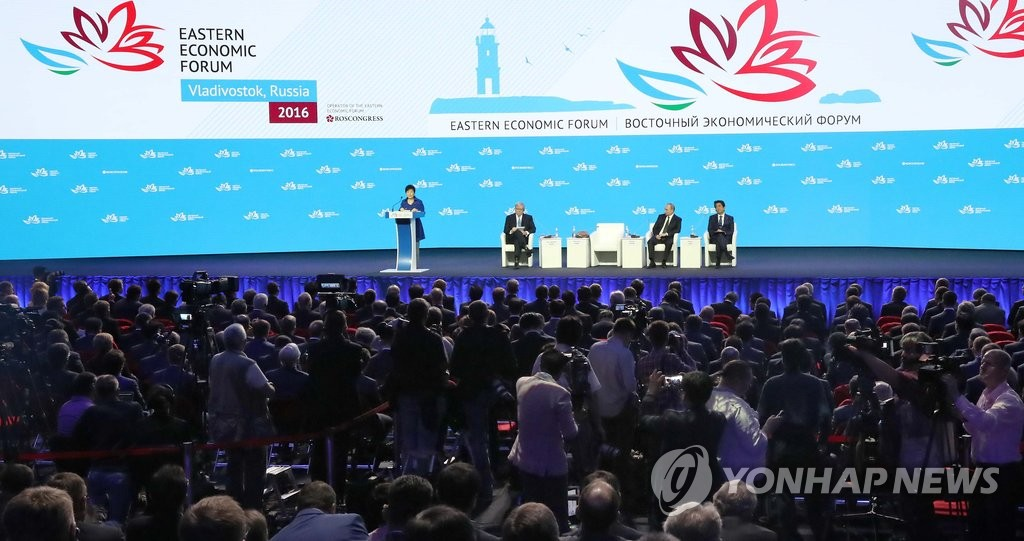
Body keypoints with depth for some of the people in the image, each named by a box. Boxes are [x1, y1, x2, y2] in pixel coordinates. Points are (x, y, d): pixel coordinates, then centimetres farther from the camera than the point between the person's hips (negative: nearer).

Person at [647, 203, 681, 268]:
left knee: (669, 243, -38)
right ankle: (652, 262, -29)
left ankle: (664, 262, -30)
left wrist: (666, 234, -19)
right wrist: (656, 235, -9)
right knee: (650, 241, -28)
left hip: (668, 238, -3)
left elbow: (677, 230, -8)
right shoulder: (661, 216, 16)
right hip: (658, 236, 3)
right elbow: (654, 228, 13)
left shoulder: (678, 219, 6)